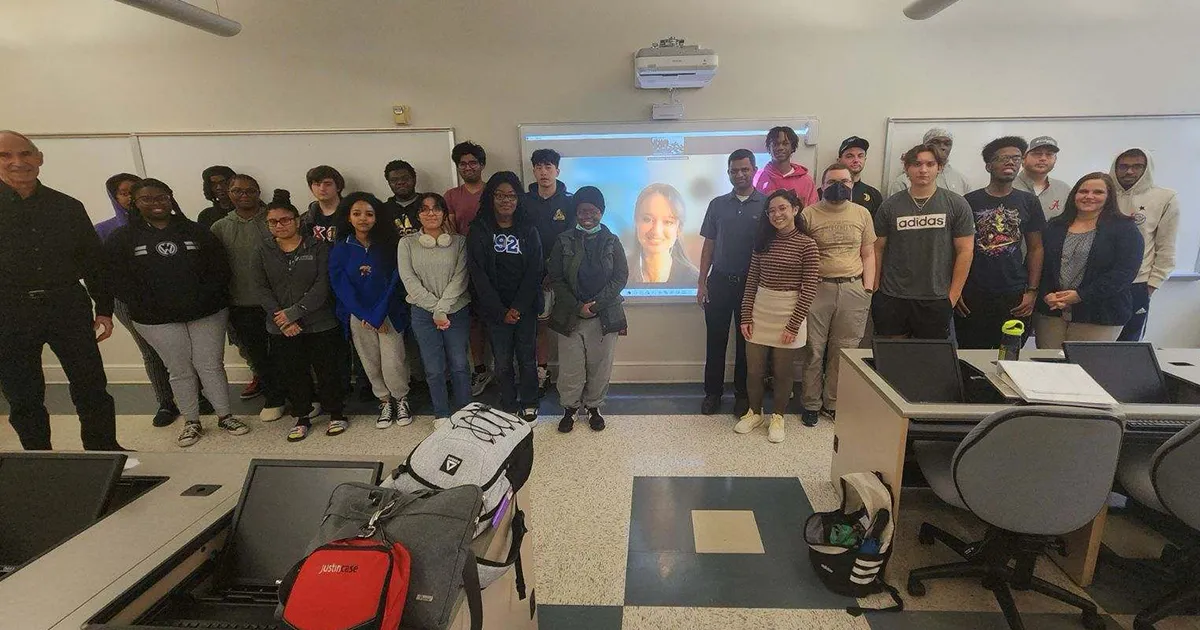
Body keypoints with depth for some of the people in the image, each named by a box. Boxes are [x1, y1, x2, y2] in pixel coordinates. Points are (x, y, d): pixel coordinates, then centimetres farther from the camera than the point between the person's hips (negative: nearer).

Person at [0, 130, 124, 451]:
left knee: (92, 386, 6)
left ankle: (105, 451, 20)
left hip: (68, 307, 1)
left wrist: (104, 309, 7)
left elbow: (94, 261, 10)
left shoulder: (68, 207, 7)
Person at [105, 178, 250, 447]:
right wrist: (147, 307, -14)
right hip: (157, 320, 0)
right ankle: (191, 423, 24)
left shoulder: (196, 231, 3)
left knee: (211, 365, 6)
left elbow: (219, 268, -1)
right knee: (181, 371, 9)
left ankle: (225, 416, 21)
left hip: (207, 313, 0)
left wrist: (204, 299, -13)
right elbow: (118, 279, -4)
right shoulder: (122, 238, 1)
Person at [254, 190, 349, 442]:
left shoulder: (318, 247, -3)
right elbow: (261, 289, 0)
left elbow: (323, 285, -11)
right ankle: (303, 416, 29)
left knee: (329, 371, 4)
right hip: (282, 330, 3)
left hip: (321, 324, -3)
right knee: (291, 374, 10)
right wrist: (282, 320, -12)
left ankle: (336, 413, 24)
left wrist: (294, 312, -16)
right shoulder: (264, 253, 7)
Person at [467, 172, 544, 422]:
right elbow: (478, 274, -7)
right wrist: (501, 311, -12)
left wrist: (518, 307, -12)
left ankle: (529, 403, 29)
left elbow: (534, 270, -4)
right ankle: (508, 405, 26)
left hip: (525, 306, 1)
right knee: (502, 361, 7)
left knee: (527, 358, 9)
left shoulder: (528, 229, 1)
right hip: (495, 308, 0)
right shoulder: (478, 230, -2)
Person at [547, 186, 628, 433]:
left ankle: (593, 407, 29)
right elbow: (556, 279, -2)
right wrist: (578, 307, -12)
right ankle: (570, 408, 27)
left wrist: (596, 304, -13)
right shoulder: (564, 241, 1)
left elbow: (621, 277, -3)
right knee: (570, 366, 5)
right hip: (570, 315, 0)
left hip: (604, 315, 0)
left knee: (600, 366, 8)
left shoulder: (611, 241, 2)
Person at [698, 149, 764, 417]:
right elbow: (709, 245, 7)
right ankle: (713, 392, 20)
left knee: (746, 340, 9)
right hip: (719, 281, 2)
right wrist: (702, 282, 2)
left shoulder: (767, 204, -1)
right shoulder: (717, 205, 6)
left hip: (752, 283, -1)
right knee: (715, 339, 7)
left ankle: (742, 393, 24)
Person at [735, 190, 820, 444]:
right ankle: (754, 412, 30)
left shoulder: (807, 245, -8)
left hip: (788, 315, -3)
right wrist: (746, 316, -2)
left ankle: (778, 417, 28)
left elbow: (809, 289, -10)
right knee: (754, 369, 9)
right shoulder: (763, 242, 5)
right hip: (759, 313, 4)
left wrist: (794, 325, -13)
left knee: (783, 371, 9)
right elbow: (751, 281, 5)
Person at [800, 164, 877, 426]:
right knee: (814, 350, 3)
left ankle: (833, 404, 22)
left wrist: (868, 288, 4)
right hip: (817, 289, -2)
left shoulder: (862, 213, 9)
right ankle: (811, 404, 18)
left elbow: (868, 254, 12)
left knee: (843, 351, 7)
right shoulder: (808, 214, -1)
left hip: (853, 290, 3)